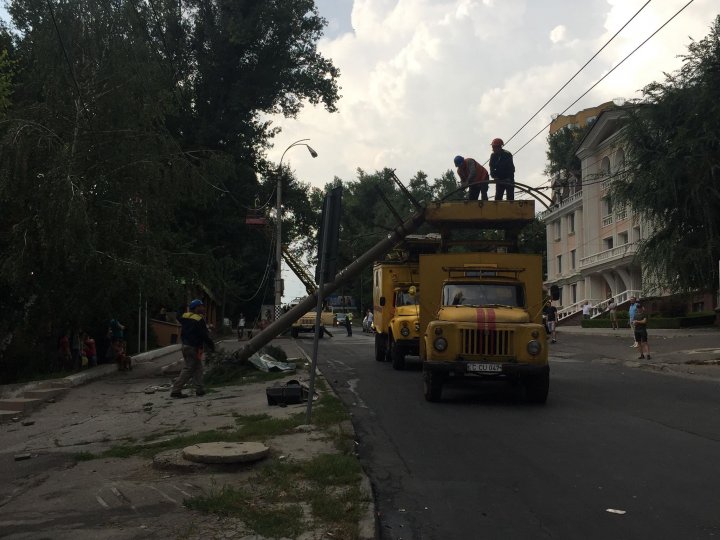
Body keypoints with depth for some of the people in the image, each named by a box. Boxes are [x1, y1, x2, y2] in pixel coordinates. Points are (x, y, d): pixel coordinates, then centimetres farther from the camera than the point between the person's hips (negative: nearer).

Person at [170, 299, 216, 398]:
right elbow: (205, 336, -16)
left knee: (198, 368, 16)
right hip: (194, 348, -9)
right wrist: (212, 345, -5)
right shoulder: (199, 320, -16)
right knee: (188, 369, -5)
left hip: (185, 346, 9)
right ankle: (176, 390, -6)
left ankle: (199, 389, 17)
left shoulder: (185, 317, 10)